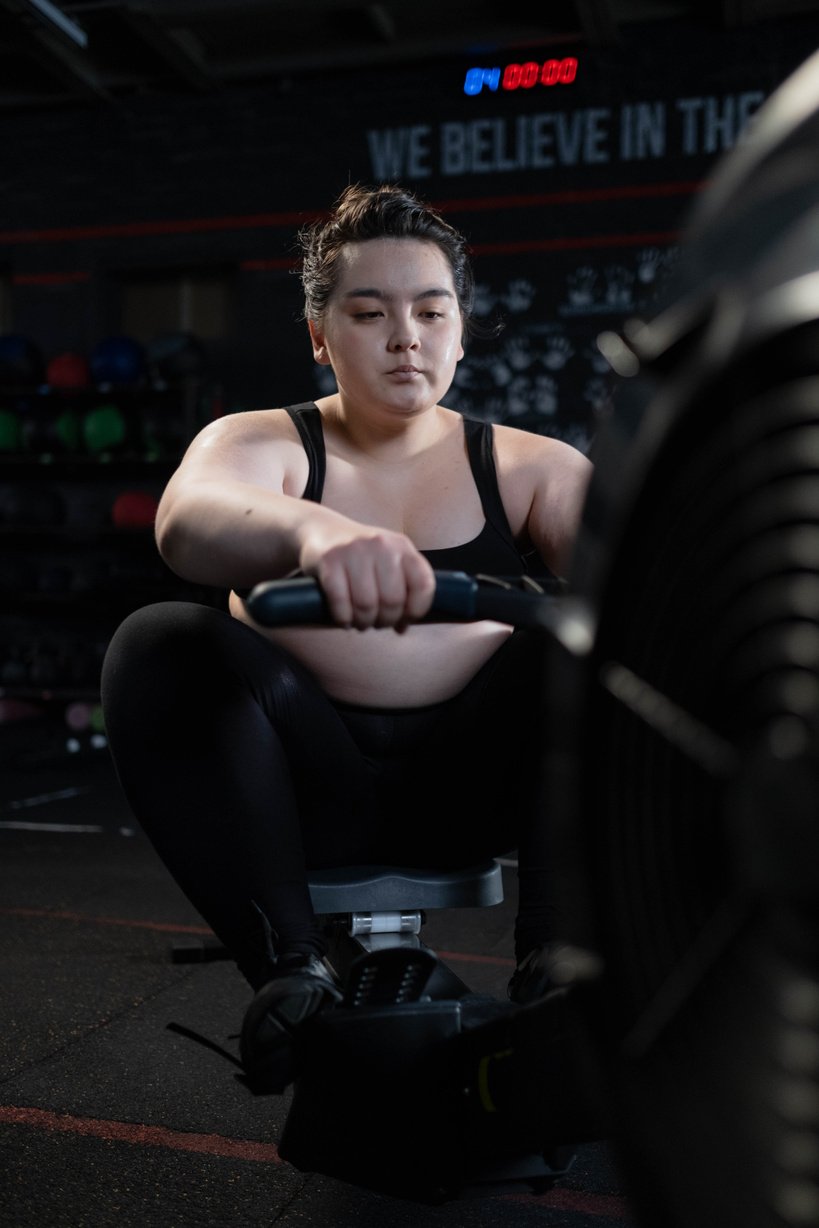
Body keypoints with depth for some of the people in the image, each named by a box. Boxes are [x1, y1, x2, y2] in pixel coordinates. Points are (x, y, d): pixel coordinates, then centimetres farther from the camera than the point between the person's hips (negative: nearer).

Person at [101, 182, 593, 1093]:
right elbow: (188, 521, -20)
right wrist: (314, 531, -44)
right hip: (310, 792, 0)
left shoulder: (528, 466, 10)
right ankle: (289, 964, -23)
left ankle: (554, 949, -21)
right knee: (158, 646, -24)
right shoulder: (260, 444, 5)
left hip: (472, 785, 1)